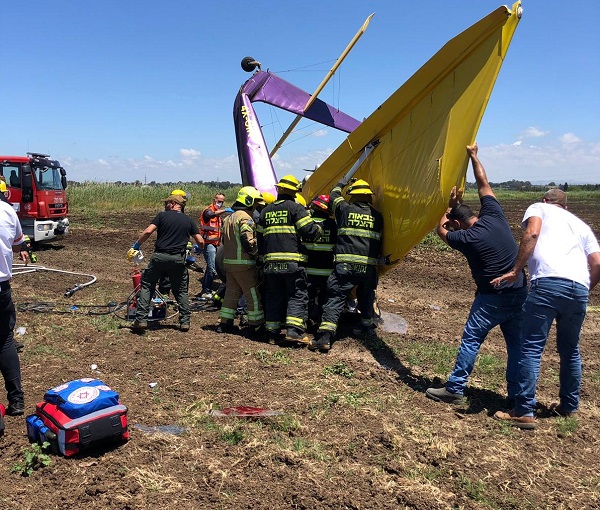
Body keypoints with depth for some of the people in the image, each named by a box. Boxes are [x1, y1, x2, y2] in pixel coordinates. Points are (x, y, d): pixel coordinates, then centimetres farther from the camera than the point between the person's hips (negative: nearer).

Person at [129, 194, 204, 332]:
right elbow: (200, 242, 5)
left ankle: (141, 319, 4)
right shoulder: (189, 221, 10)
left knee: (146, 286, 10)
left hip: (159, 256, -2)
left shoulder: (162, 215, 3)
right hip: (178, 259, 2)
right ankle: (185, 322, 13)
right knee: (181, 290, 15)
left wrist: (135, 246, 3)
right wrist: (198, 249, 27)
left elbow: (147, 232, -8)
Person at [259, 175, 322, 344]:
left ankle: (272, 333, 12)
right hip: (291, 261, -5)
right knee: (297, 295, 1)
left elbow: (259, 235, 19)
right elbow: (310, 230, -10)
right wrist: (319, 229, 11)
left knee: (274, 297, 11)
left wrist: (262, 256, 27)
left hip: (270, 261, 5)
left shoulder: (266, 211, 16)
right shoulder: (296, 208, -2)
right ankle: (294, 330, -11)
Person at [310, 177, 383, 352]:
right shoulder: (377, 216, 10)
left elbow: (333, 197, 23)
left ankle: (325, 336, -15)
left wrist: (339, 185, 41)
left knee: (335, 299, -5)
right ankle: (368, 328, 40)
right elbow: (379, 241, 17)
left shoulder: (345, 209, 2)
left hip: (346, 265, -3)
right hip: (369, 266, 4)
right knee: (366, 298, 24)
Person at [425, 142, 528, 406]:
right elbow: (484, 185, 12)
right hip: (519, 292, 7)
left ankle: (455, 389, 8)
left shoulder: (467, 238, -12)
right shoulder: (494, 215, 0)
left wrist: (450, 205, 10)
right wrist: (473, 156, 20)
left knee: (471, 339, 2)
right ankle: (517, 396, 20)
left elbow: (441, 231, 8)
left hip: (492, 297, -6)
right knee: (516, 343, 12)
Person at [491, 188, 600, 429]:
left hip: (548, 283, -5)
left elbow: (531, 233, -5)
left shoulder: (539, 208, 19)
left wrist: (515, 271, -6)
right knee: (570, 350, 21)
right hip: (579, 288, 6)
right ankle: (569, 406, 33)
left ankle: (524, 412, -5)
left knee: (532, 348, -4)